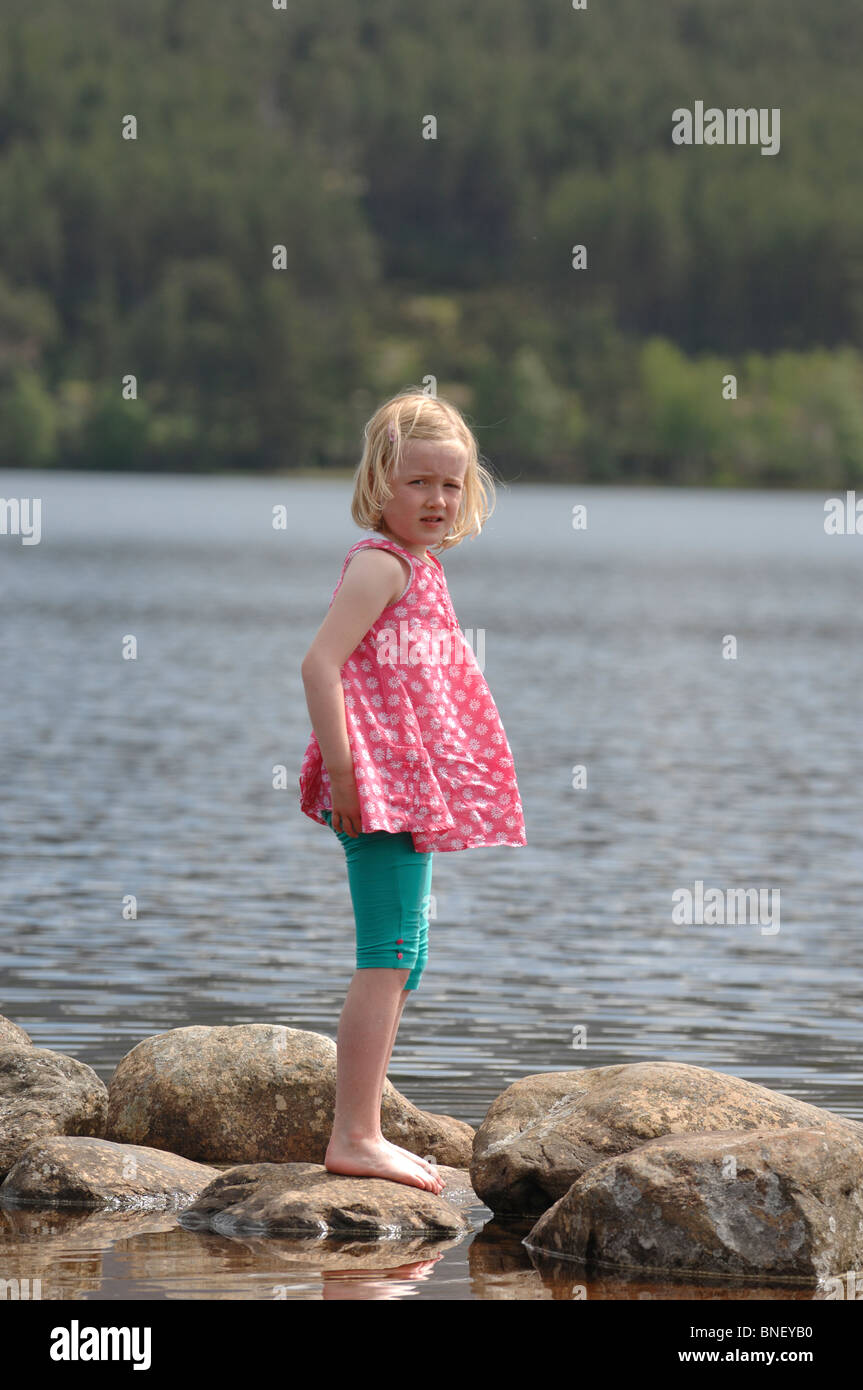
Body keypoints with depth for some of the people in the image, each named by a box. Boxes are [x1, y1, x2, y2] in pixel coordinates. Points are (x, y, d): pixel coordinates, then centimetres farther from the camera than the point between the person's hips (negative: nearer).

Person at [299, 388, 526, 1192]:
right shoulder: (380, 564, -13)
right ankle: (355, 1136, -9)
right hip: (383, 786, -10)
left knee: (400, 961, 14)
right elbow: (320, 663, -23)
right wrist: (341, 770, -24)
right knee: (388, 959, -10)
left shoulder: (420, 569, 17)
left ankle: (360, 1133, 20)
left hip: (414, 790, 10)